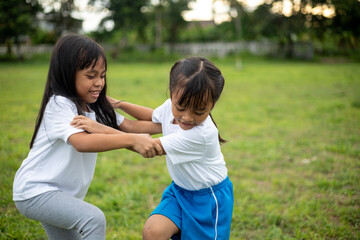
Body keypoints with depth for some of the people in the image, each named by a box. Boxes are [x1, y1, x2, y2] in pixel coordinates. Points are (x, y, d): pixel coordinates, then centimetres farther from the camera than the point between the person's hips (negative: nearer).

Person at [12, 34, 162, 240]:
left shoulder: (96, 107, 5)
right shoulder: (59, 105, -22)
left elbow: (129, 126, 0)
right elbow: (82, 142, -39)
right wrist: (132, 140, -48)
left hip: (63, 193, 9)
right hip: (35, 191, -9)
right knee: (94, 219, -28)